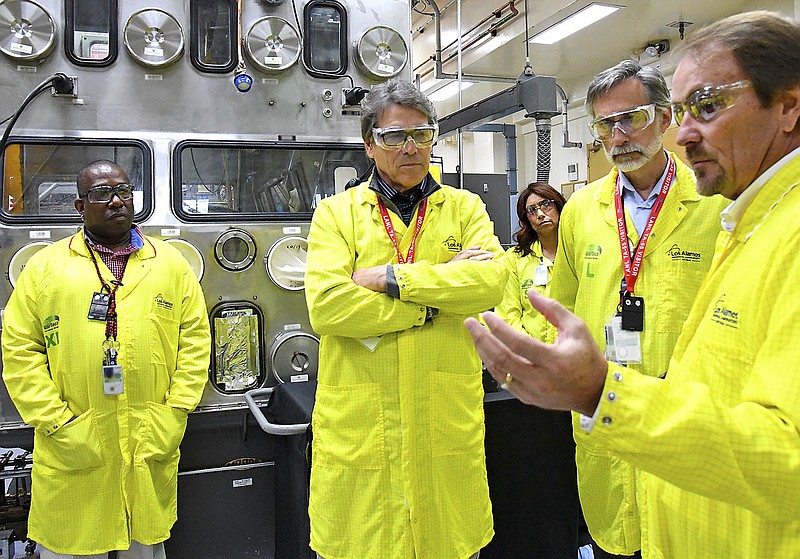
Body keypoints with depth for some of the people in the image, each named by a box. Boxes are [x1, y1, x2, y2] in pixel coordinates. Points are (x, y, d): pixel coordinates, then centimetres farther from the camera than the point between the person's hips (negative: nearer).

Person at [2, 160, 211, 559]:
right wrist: (58, 426, -8)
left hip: (151, 448, 1)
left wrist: (174, 416, -4)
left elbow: (195, 341, 4)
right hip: (72, 451, -1)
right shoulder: (44, 267, 3)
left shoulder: (172, 264, 6)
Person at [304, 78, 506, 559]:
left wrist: (391, 278, -13)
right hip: (359, 425, -1)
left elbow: (492, 280, -10)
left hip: (447, 421, 1)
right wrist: (439, 294, -10)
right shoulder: (336, 213, 4)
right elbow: (326, 305, -13)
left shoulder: (465, 207, 9)